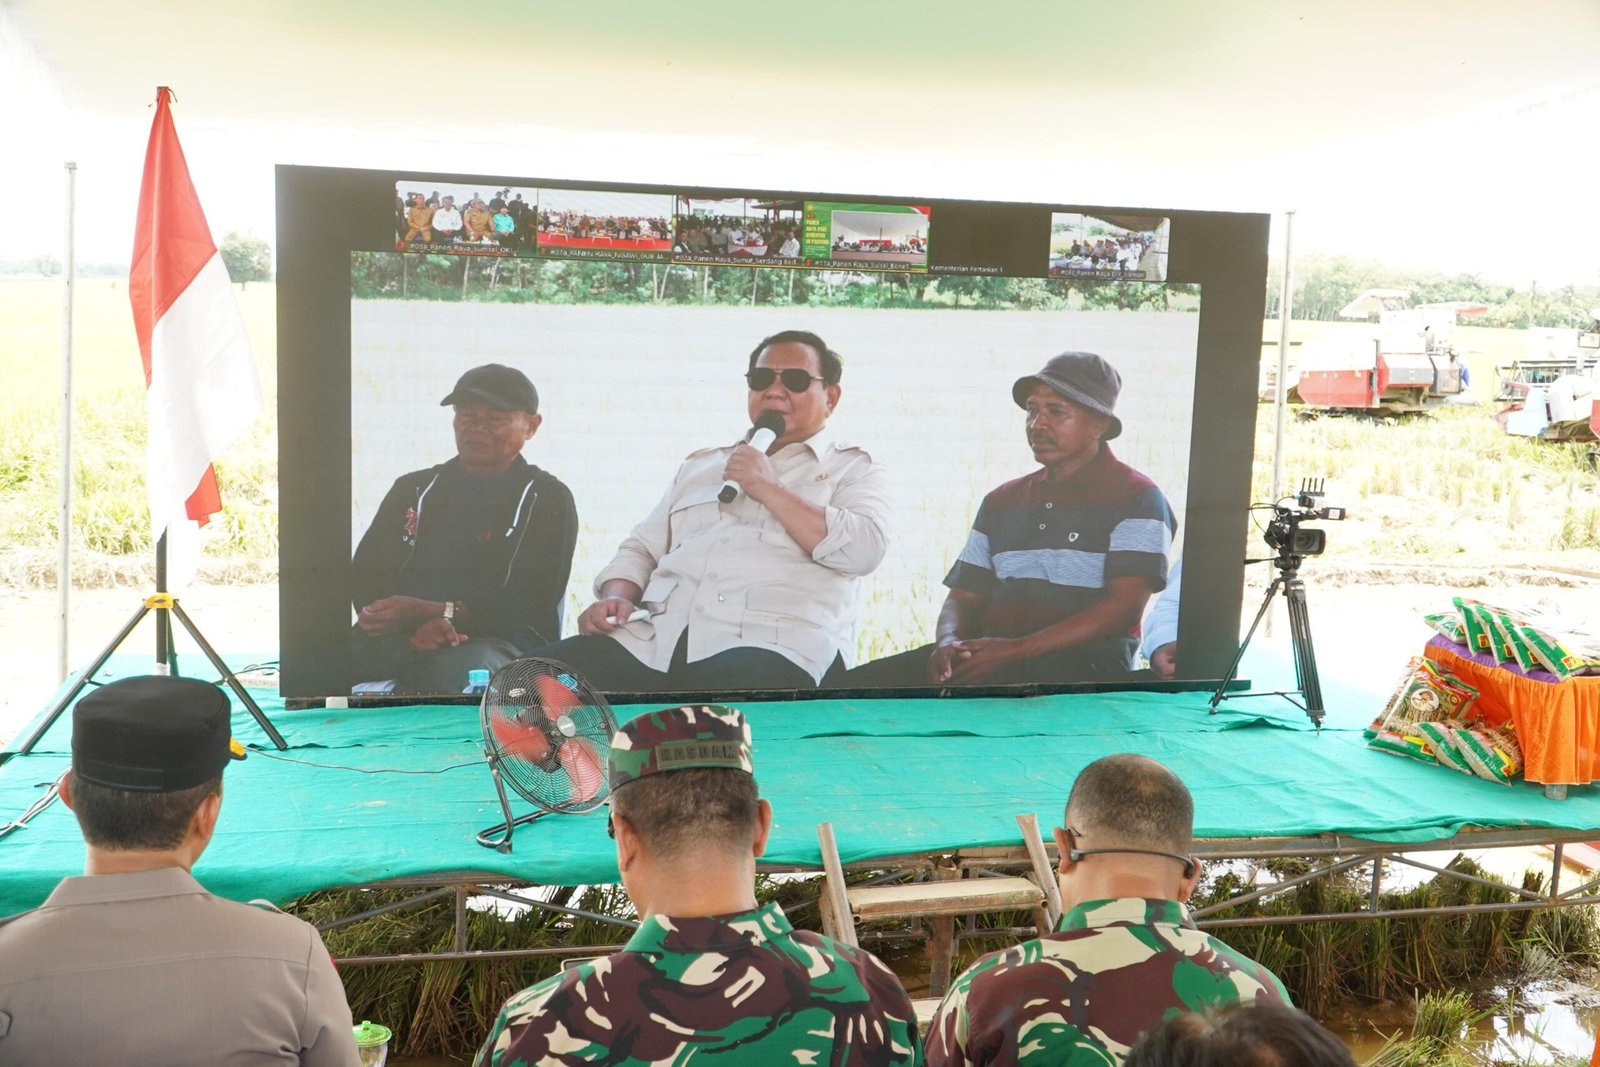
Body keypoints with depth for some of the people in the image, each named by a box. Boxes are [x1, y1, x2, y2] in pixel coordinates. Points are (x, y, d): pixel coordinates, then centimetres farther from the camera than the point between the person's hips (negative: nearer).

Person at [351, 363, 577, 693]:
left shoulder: (547, 500, 9)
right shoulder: (413, 489, 22)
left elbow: (533, 604, -4)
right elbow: (364, 577, 10)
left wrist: (432, 612, -15)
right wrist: (415, 625, -13)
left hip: (501, 641, -3)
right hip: (397, 638, 4)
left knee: (463, 670, -41)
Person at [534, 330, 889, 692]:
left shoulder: (854, 469, 13)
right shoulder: (700, 464, 28)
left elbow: (864, 550, -6)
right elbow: (642, 548, 26)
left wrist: (770, 489, -5)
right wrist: (615, 596, 4)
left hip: (769, 646, -4)